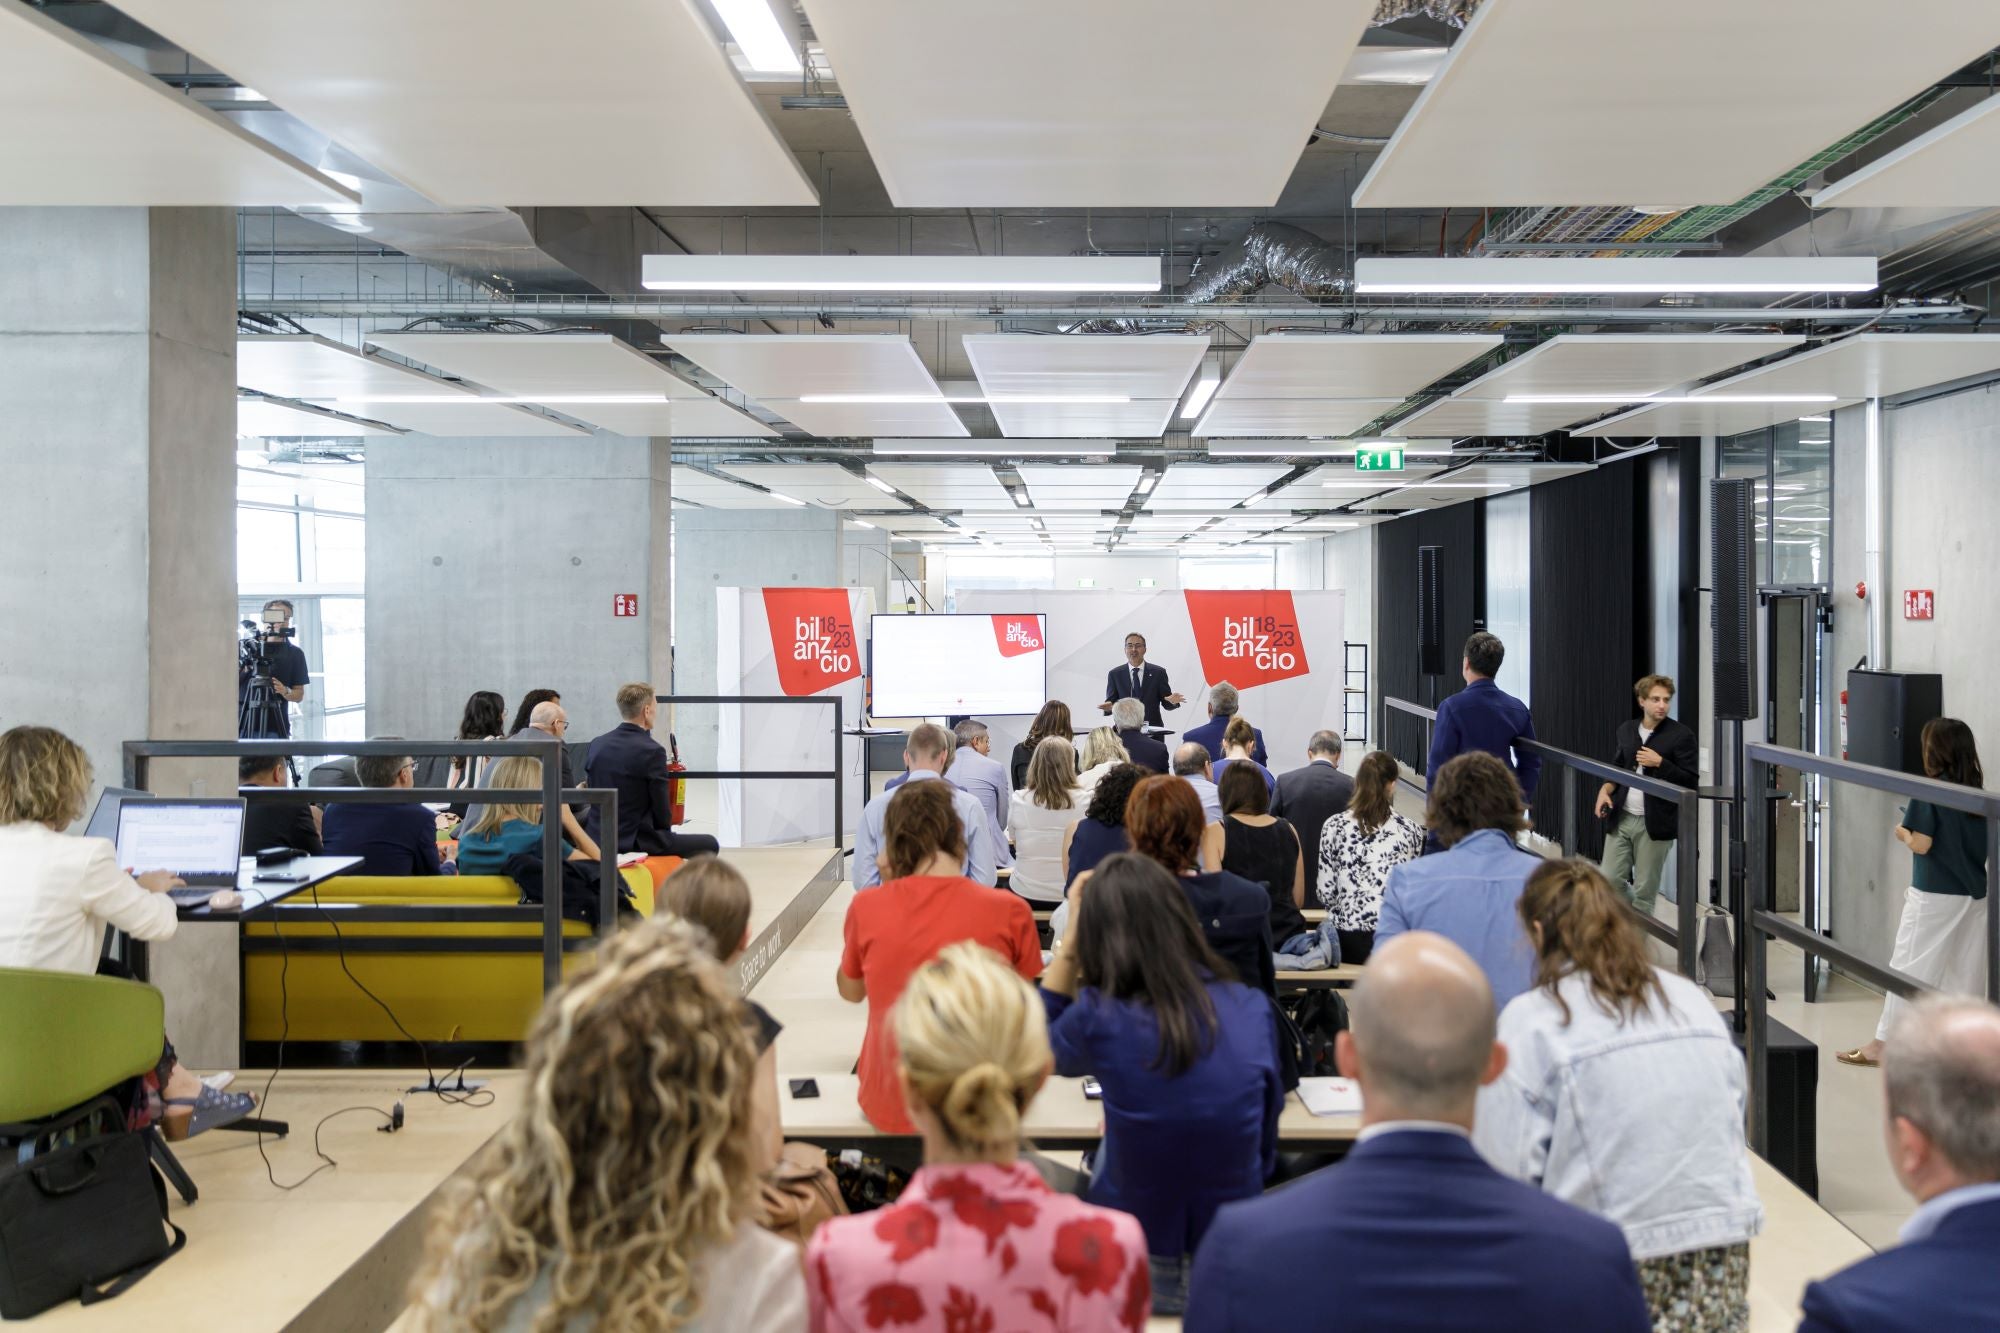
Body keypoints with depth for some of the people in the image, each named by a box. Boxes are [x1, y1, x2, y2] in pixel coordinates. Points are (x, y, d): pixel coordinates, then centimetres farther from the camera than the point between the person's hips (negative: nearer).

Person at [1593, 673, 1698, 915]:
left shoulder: (1681, 735, -7)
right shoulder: (1626, 729, 8)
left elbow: (1691, 781, -9)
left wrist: (1660, 763, -19)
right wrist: (1606, 788, 2)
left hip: (1654, 823, -4)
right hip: (1621, 819, 5)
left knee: (1644, 890, 3)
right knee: (1611, 880, 4)